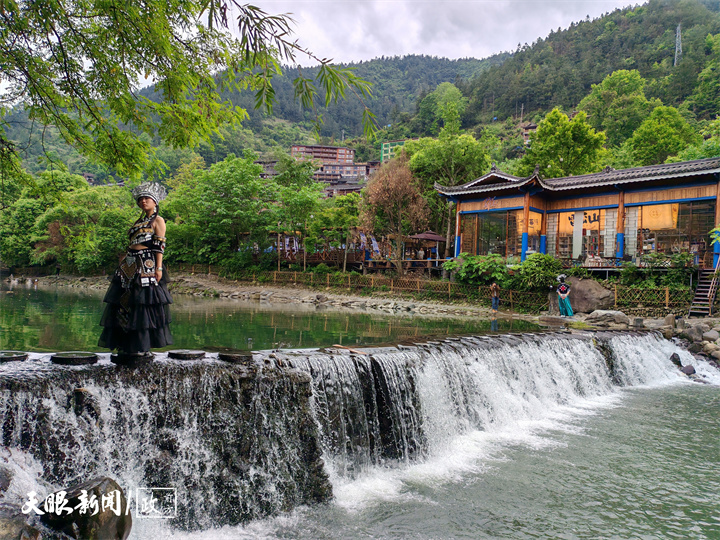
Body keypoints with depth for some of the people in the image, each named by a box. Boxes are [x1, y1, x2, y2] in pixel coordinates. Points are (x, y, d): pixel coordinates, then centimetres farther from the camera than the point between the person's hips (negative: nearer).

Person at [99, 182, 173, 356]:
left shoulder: (158, 221, -1)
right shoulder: (140, 221, 21)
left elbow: (160, 245, -9)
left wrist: (158, 268, -17)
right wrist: (124, 258, 14)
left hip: (147, 266, -8)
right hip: (130, 265, 8)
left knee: (143, 303, -9)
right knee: (124, 303, 5)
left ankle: (142, 346, -3)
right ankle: (126, 344, 12)